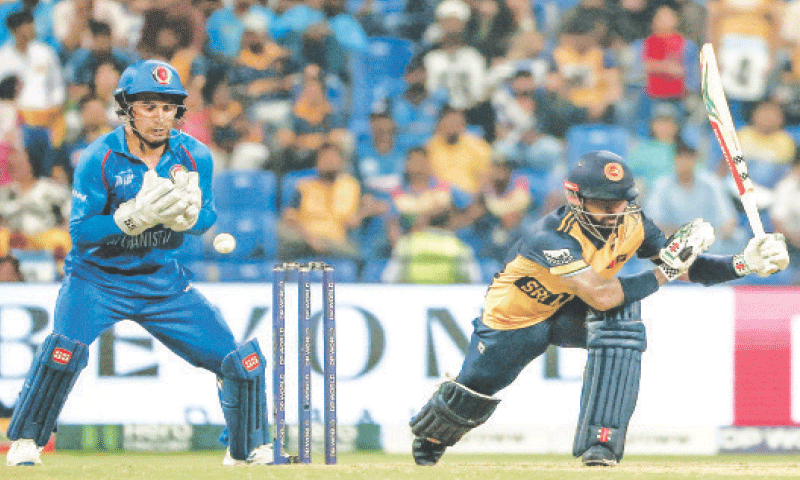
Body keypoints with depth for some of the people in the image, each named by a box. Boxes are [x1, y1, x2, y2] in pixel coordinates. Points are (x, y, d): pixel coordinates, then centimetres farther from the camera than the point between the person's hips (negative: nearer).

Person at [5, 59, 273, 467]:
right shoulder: (100, 158, -18)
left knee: (241, 361, -4)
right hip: (97, 277, -3)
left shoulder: (194, 156, -7)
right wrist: (134, 217, -35)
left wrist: (186, 214, -24)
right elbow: (80, 230, -19)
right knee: (66, 346, -30)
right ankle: (25, 442, -11)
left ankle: (249, 448, 19)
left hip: (163, 280, 4)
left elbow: (206, 219, 1)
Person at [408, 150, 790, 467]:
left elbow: (687, 269, -12)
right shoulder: (552, 236, -37)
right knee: (469, 400, 2)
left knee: (624, 315, -29)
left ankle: (601, 440, -30)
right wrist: (665, 270, -42)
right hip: (515, 319, -3)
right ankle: (428, 435, 42)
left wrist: (744, 263, -27)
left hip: (572, 316, 3)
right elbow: (601, 296, -45)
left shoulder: (631, 224, -19)